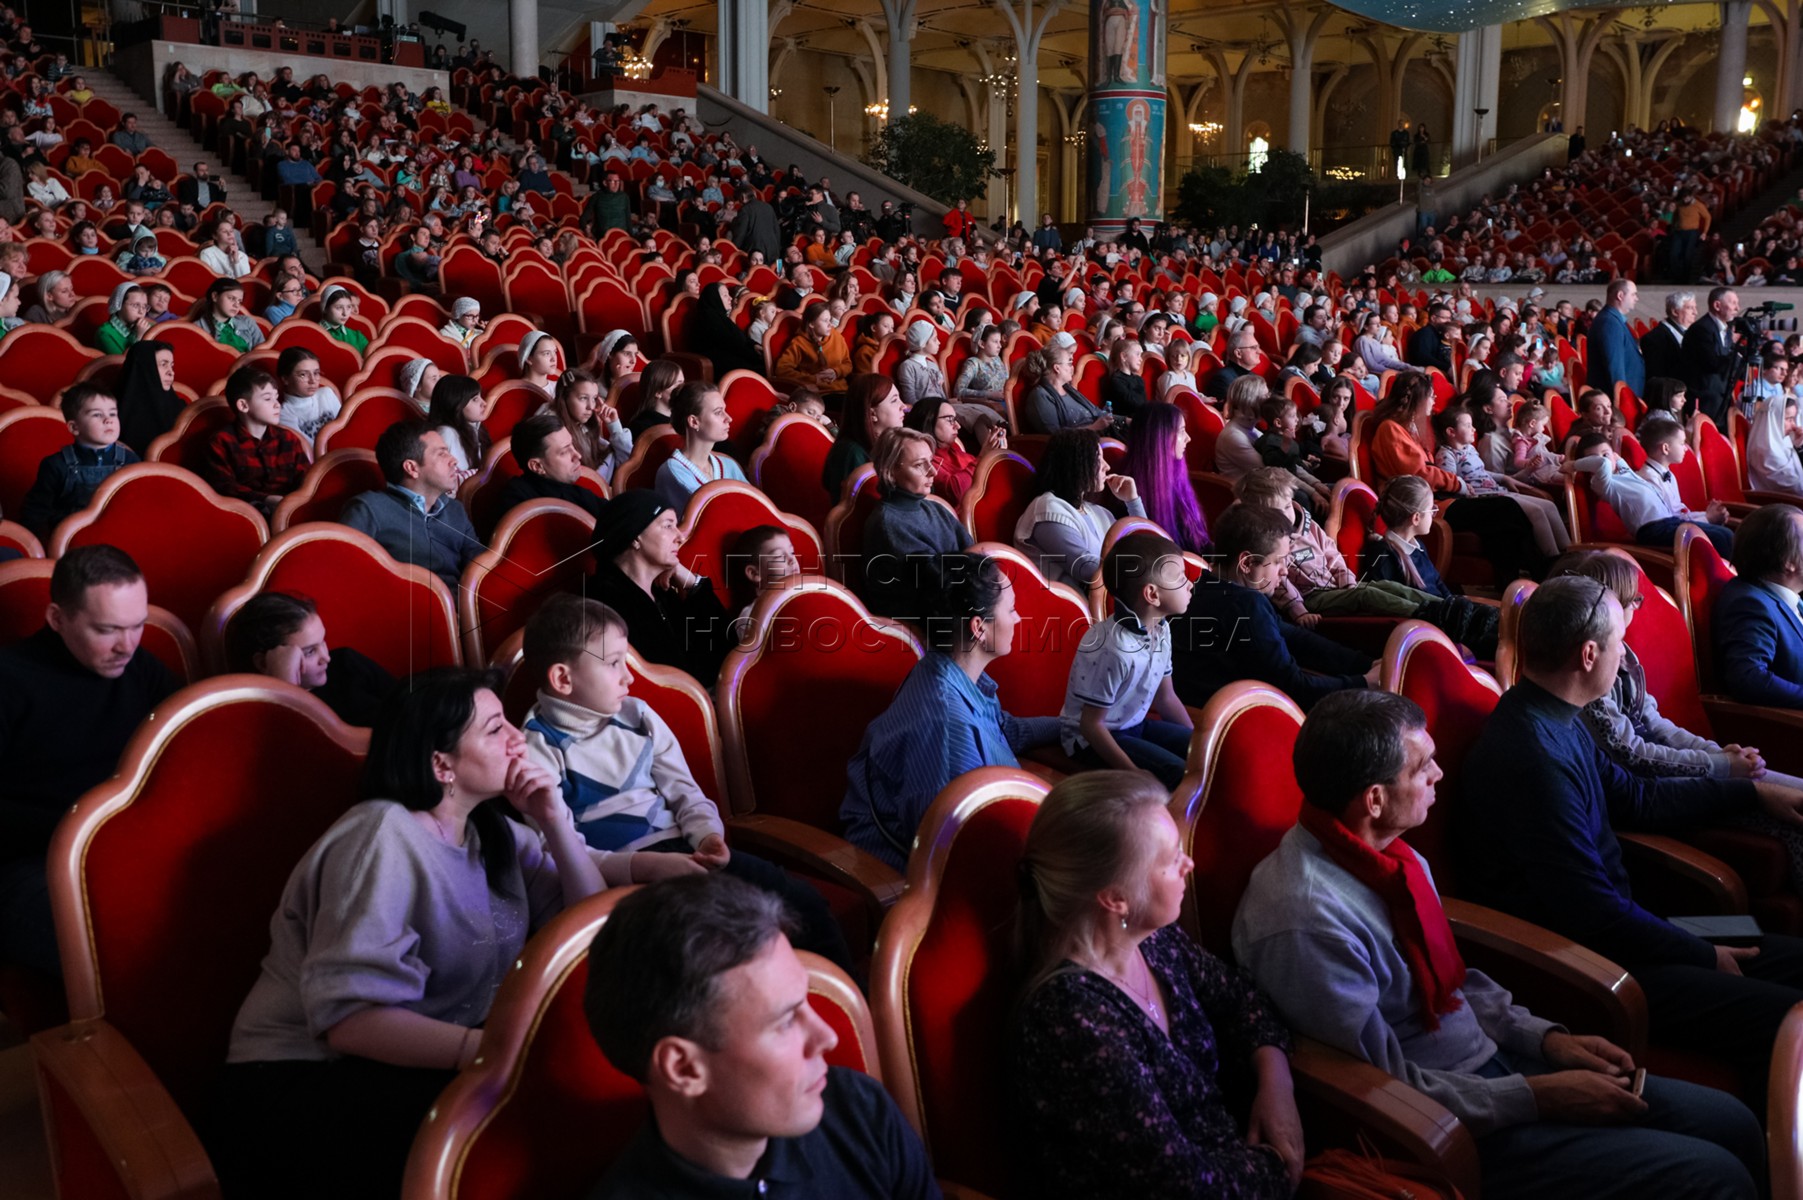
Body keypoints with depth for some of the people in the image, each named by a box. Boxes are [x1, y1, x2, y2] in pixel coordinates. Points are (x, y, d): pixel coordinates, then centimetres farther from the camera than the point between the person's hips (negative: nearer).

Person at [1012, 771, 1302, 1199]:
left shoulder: (1155, 940, -5)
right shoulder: (1073, 1022, -28)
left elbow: (1237, 996, 13)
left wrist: (1275, 1080, -3)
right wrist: (1280, 1165, -9)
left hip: (1231, 1157, 7)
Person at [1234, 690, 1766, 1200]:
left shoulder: (1391, 855, 0)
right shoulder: (1305, 920, -27)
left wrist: (1547, 1038, 3)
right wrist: (1539, 1097, -16)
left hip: (1490, 1064, 9)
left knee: (1731, 1124, 7)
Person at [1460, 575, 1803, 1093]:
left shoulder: (1555, 722, 7)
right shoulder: (1533, 755, -25)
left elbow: (1637, 798, 25)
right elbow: (1591, 914, -22)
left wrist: (1753, 791, 29)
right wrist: (1705, 957, -8)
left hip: (1612, 931, 11)